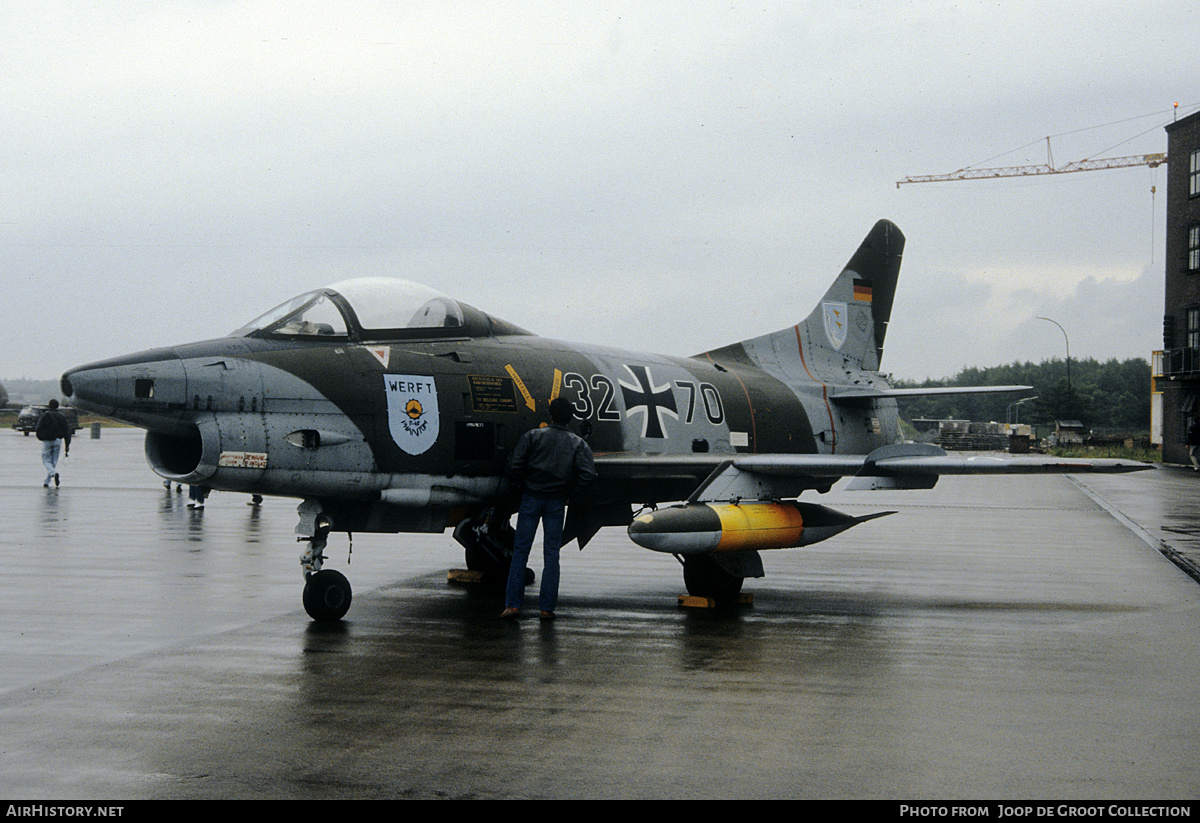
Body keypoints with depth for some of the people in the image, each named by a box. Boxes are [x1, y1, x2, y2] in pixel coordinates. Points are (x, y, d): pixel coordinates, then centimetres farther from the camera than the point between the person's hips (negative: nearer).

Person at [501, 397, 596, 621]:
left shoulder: (533, 436, -1)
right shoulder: (577, 443, 1)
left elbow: (515, 465, -9)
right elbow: (589, 474, -9)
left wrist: (519, 486, 7)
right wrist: (571, 493, 4)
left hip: (531, 499, -1)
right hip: (557, 502, 1)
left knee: (521, 551, 4)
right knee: (551, 555, 7)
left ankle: (512, 604, 0)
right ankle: (547, 607, 6)